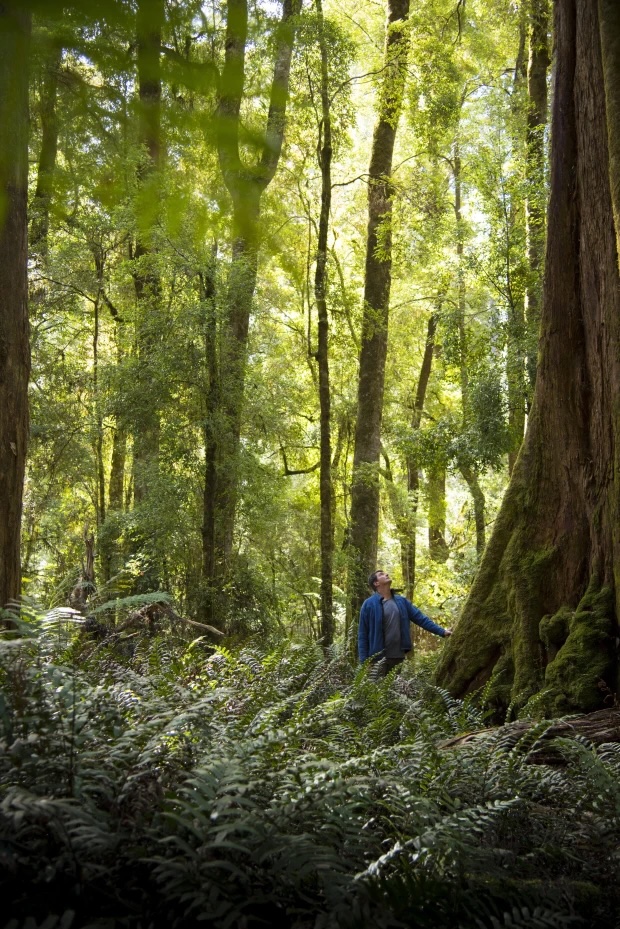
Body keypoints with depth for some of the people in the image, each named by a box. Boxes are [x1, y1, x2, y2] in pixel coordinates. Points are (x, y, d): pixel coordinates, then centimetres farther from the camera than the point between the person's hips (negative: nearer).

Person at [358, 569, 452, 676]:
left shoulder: (401, 601, 8)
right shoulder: (369, 604, -6)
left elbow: (420, 618, 10)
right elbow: (363, 635, -5)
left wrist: (442, 631, 3)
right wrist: (364, 661, -10)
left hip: (398, 657, 5)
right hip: (378, 658, -5)